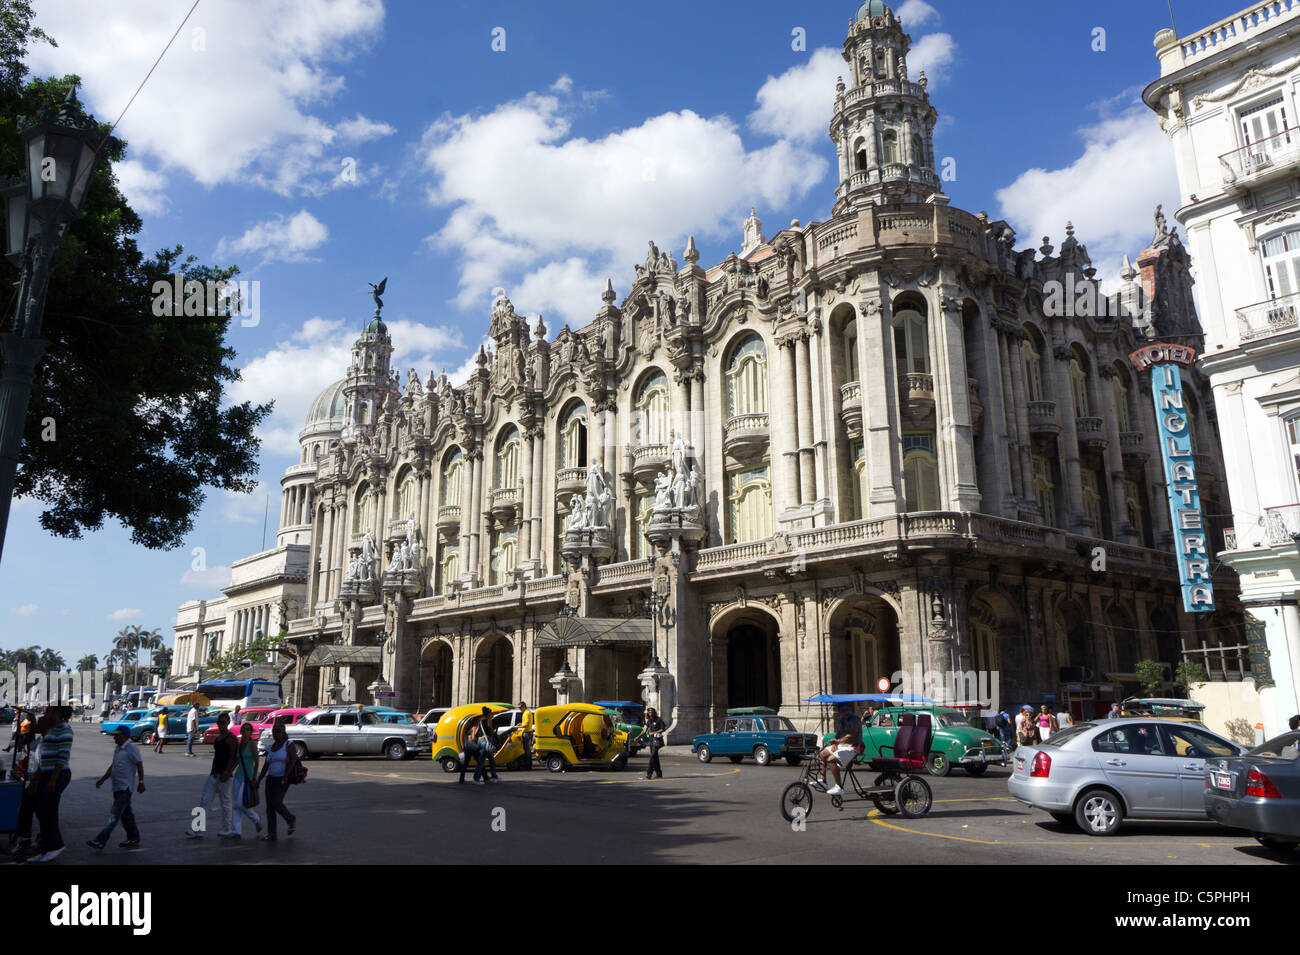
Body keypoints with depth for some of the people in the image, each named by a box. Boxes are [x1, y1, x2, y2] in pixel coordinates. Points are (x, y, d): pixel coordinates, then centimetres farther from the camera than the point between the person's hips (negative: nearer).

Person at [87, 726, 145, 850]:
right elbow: (113, 766, 25)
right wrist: (103, 779, 21)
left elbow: (139, 765, -15)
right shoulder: (117, 749, 16)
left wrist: (141, 782, -18)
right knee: (126, 814, 13)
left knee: (114, 815, -9)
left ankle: (100, 841, -11)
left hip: (125, 788, -9)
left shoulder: (131, 749, -12)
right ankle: (134, 840, 19)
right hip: (118, 787, 10)